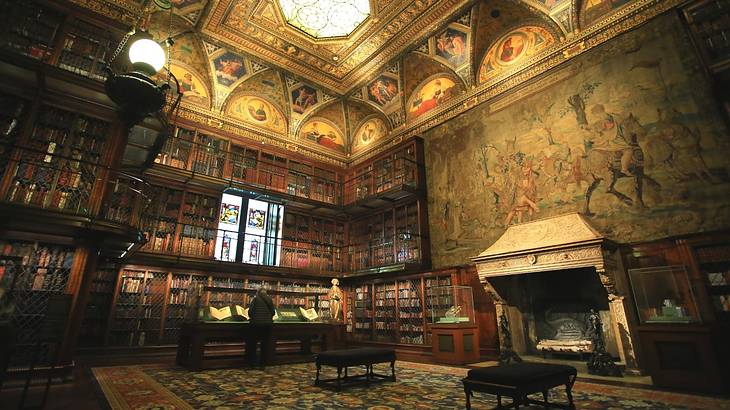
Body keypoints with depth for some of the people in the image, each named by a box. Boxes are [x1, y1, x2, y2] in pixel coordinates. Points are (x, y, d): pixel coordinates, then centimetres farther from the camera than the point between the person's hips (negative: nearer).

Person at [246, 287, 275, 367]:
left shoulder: (255, 299, -1)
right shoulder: (269, 299, 8)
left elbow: (250, 311, -7)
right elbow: (273, 312, 6)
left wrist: (252, 317, 12)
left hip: (257, 323, -3)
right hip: (268, 324, 3)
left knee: (252, 343, 11)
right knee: (265, 344, 10)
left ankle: (252, 362, 16)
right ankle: (263, 363, 15)